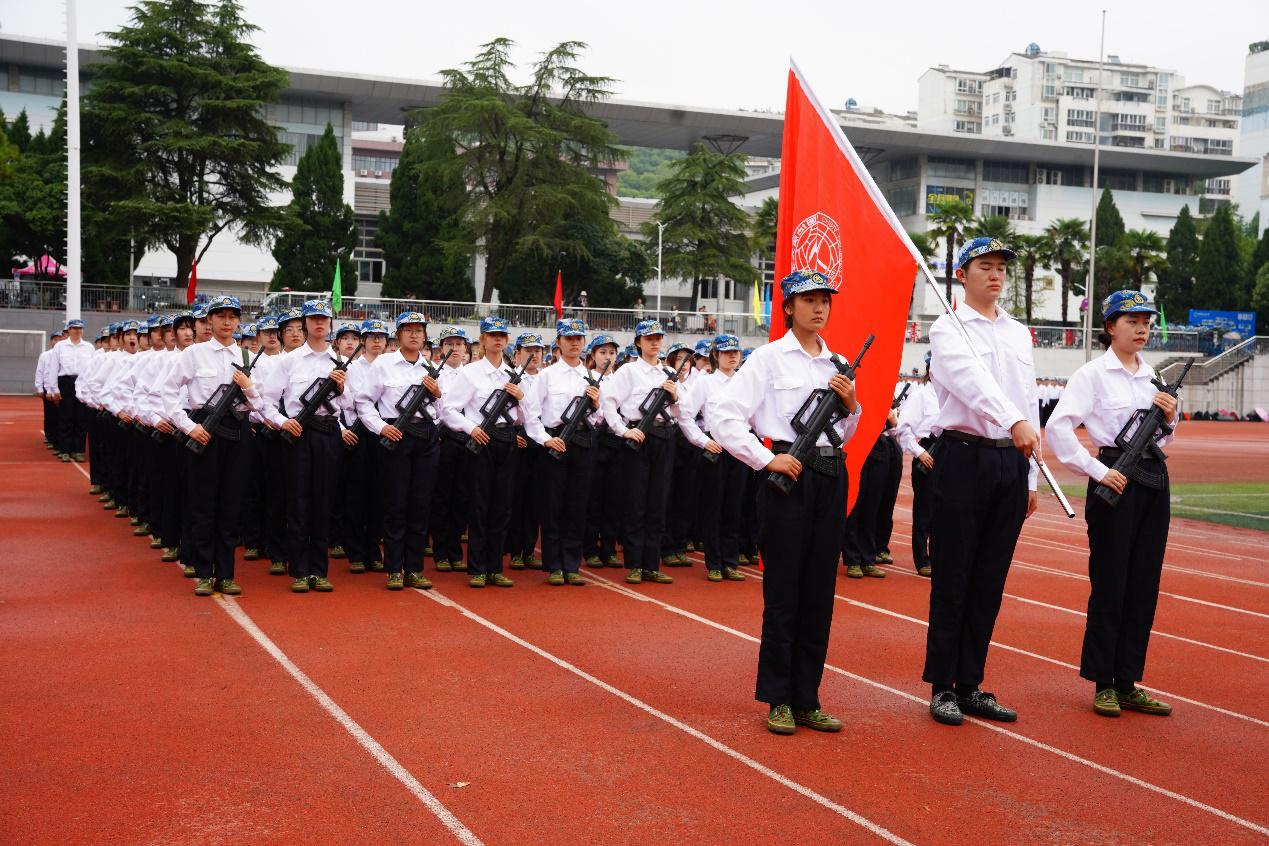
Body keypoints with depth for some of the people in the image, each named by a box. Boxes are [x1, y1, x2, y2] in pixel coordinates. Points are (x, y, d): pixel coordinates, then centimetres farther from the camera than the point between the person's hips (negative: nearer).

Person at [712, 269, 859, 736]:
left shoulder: (838, 364, 14)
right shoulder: (769, 357, -3)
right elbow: (726, 417, -9)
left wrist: (851, 406, 0)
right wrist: (767, 460, -14)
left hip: (831, 476, 5)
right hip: (789, 475, -5)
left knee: (819, 592, 8)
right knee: (783, 591, 0)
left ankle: (806, 698, 17)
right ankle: (778, 699, 11)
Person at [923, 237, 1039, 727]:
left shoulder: (1019, 334, 16)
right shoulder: (948, 329, -3)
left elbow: (1030, 403, 17)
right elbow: (973, 381, -22)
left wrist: (1031, 476, 13)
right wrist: (1014, 421, -39)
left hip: (1010, 462, 6)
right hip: (964, 456, -6)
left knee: (990, 581, 9)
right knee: (952, 579, -1)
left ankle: (971, 686, 17)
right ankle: (942, 687, 8)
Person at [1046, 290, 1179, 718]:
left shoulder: (1151, 375, 14)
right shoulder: (1094, 373, -6)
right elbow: (1058, 426, -16)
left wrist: (1170, 417, 1)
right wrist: (1096, 471, -17)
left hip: (1154, 479, 7)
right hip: (1116, 481, -7)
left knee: (1144, 585, 8)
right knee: (1110, 584, 0)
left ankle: (1128, 683, 17)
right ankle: (1103, 684, 10)